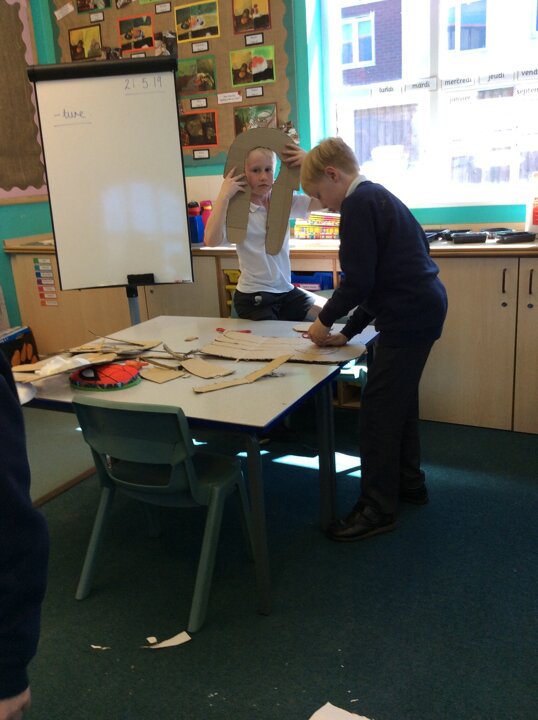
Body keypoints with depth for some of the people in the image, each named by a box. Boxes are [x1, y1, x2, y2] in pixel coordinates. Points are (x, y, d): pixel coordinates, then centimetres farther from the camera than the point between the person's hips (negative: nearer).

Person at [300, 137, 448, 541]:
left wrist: (325, 320, -3)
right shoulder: (376, 197, 18)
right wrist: (349, 332, 16)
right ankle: (409, 483, 36)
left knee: (378, 412, -3)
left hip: (409, 315, -11)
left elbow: (359, 280, -19)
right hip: (423, 308, 11)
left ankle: (377, 509, 9)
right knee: (400, 400, 21)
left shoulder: (358, 203, -13)